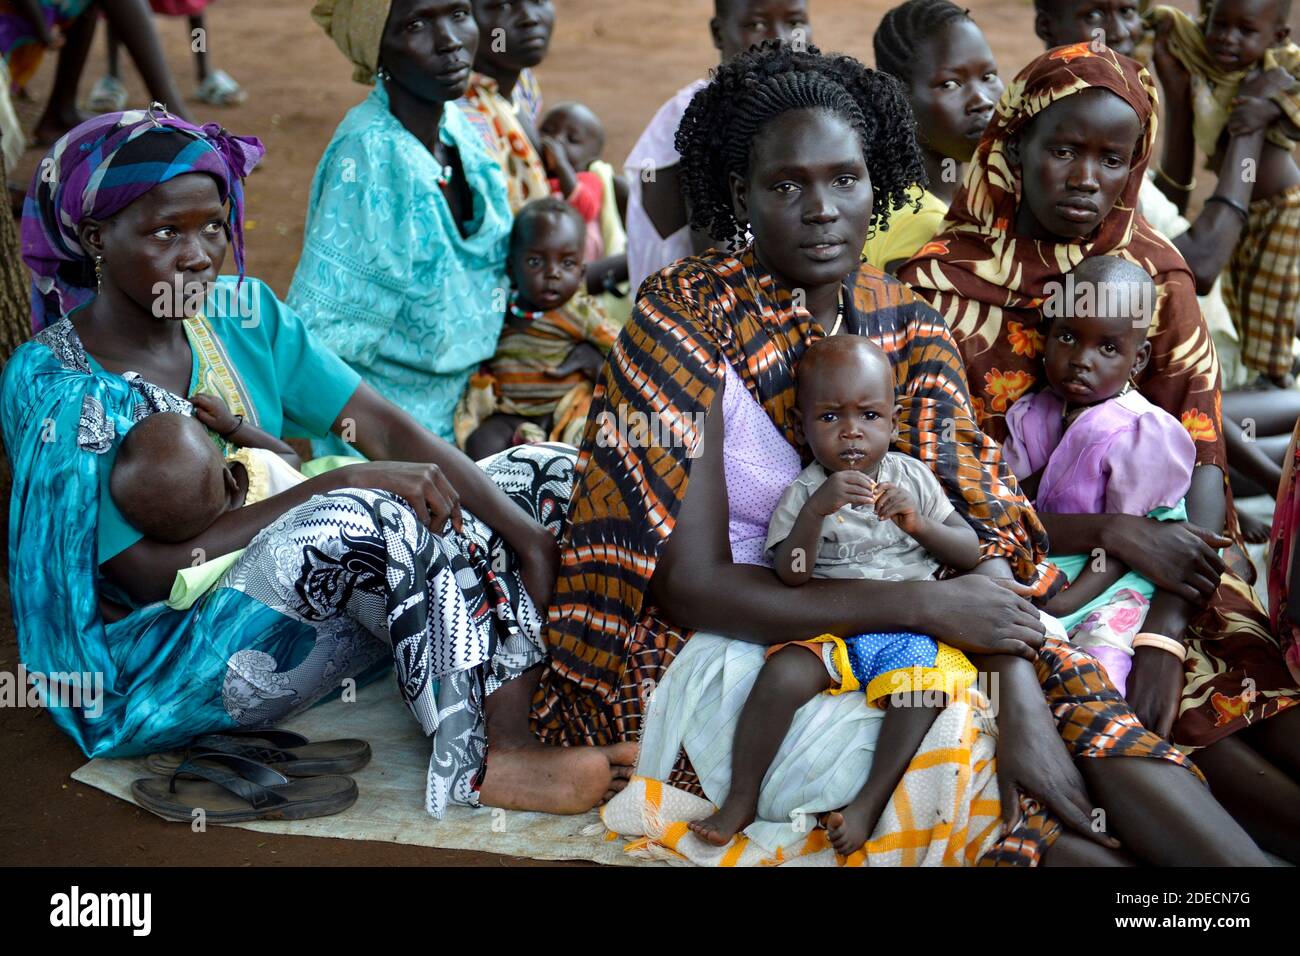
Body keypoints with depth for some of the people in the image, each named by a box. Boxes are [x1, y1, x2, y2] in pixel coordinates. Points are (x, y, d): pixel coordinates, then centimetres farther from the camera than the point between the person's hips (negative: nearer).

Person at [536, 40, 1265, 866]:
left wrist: (1025, 707, -23)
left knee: (1063, 686, -20)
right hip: (721, 652, -4)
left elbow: (975, 534, -5)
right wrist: (926, 604, -22)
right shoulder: (685, 318, -13)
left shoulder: (906, 326, 2)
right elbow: (690, 585, -17)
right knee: (957, 763, -25)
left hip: (862, 627, 4)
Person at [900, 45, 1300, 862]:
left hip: (1150, 564, 4)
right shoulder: (943, 284, -8)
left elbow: (1199, 457, -7)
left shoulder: (1156, 273, 2)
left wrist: (1166, 632, -21)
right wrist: (1112, 532, -20)